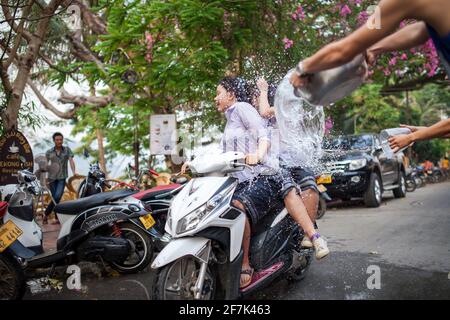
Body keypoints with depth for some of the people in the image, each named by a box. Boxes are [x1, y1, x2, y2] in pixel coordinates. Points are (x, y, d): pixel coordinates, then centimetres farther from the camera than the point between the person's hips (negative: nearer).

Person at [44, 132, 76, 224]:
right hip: (52, 178, 1)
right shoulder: (49, 152, 8)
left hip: (62, 177, -1)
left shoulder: (67, 149, 6)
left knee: (57, 197, -16)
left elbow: (71, 160, -4)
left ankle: (46, 215, -2)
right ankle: (58, 218, 10)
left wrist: (74, 172, -20)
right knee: (55, 198, 1)